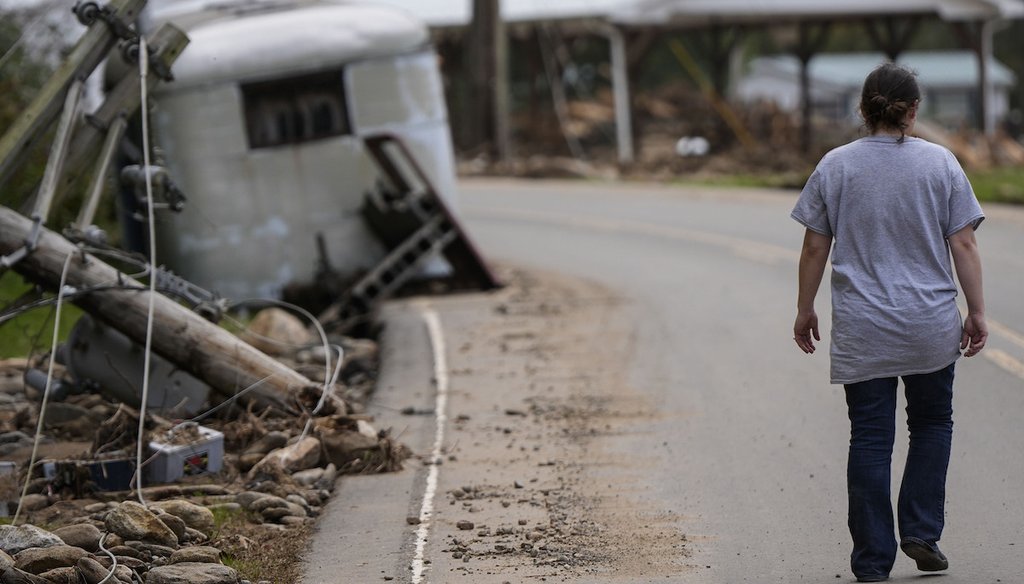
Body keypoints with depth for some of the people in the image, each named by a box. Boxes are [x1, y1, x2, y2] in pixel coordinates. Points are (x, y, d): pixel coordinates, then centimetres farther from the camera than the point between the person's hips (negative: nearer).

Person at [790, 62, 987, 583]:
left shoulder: (834, 166, -1)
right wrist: (977, 312, 2)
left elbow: (814, 249, 1)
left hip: (861, 333, 0)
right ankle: (920, 533, 9)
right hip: (930, 326, 0)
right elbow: (963, 245, -4)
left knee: (870, 439, 3)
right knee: (931, 424, 18)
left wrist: (805, 310, 11)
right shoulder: (940, 164, -3)